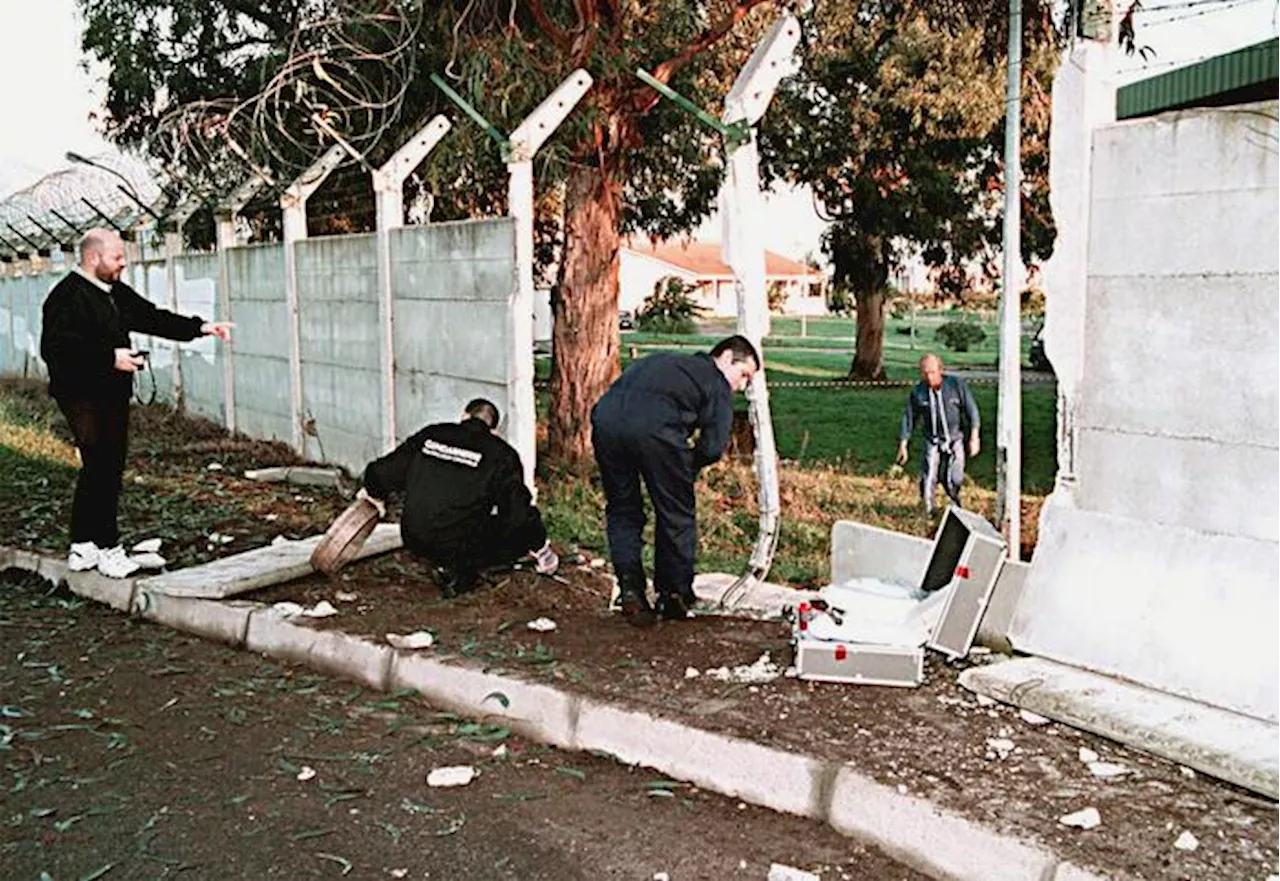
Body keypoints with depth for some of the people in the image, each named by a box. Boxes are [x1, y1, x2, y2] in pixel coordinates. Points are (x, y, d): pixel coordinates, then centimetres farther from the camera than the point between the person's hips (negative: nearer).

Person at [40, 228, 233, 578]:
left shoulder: (117, 293, 14)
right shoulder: (67, 297, -14)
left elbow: (152, 318, 17)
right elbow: (56, 348, -23)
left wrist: (200, 327, 7)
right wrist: (109, 357, -26)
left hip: (112, 395, 10)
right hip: (83, 396, -10)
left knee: (99, 470, 13)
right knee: (102, 468, -9)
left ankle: (82, 548, 23)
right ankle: (108, 549, 0)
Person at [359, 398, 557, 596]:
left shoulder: (429, 436, 8)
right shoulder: (500, 454, -3)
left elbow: (380, 473, 14)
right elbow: (519, 511, -6)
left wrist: (375, 495, 37)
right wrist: (541, 550, 9)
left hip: (414, 542, 5)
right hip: (461, 546, -5)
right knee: (523, 535, 10)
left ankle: (447, 565, 12)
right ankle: (461, 570, -2)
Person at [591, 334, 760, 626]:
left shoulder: (665, 361, 36)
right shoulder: (718, 385, 18)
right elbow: (713, 446, 6)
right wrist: (685, 468, 24)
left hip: (606, 418, 5)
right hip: (654, 429, -5)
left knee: (622, 511, 21)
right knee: (676, 516, 15)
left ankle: (630, 593, 13)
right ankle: (676, 597, 25)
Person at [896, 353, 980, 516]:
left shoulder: (957, 385, -12)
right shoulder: (917, 392, -8)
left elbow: (971, 410, -6)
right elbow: (909, 418, 1)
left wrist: (974, 437, -12)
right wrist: (903, 445, 1)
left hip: (955, 440, -1)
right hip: (932, 441, 1)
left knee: (952, 480, -2)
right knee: (928, 478, -10)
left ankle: (956, 503, 29)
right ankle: (928, 513, 7)